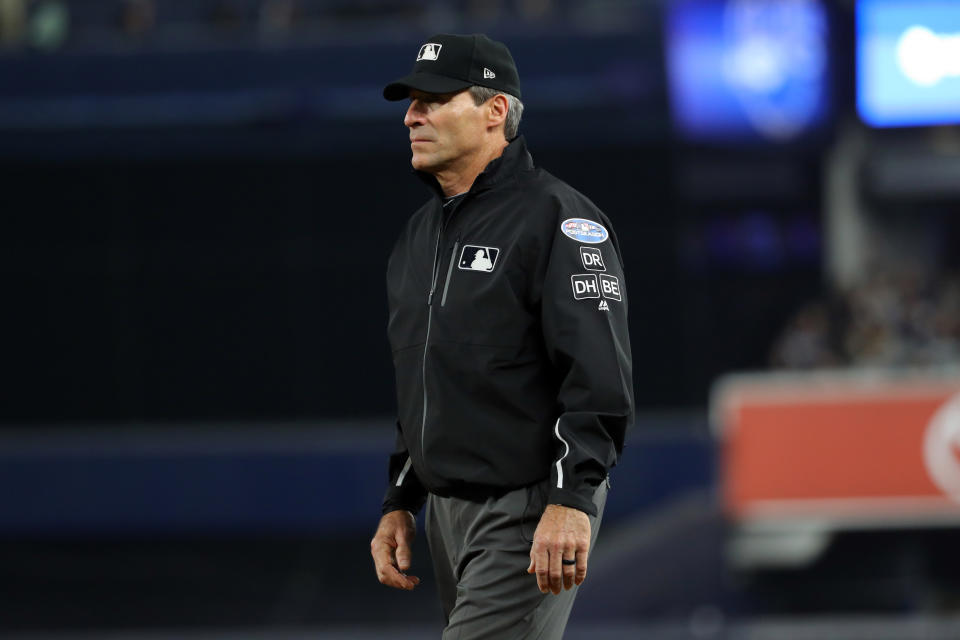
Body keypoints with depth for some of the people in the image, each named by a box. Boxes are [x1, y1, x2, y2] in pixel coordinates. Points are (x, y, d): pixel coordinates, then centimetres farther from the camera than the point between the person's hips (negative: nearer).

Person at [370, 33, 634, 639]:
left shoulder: (556, 219, -11)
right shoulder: (419, 233, 17)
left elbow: (600, 379, -19)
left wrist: (571, 499, -26)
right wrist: (399, 504, 19)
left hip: (532, 514, -9)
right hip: (448, 512, 9)